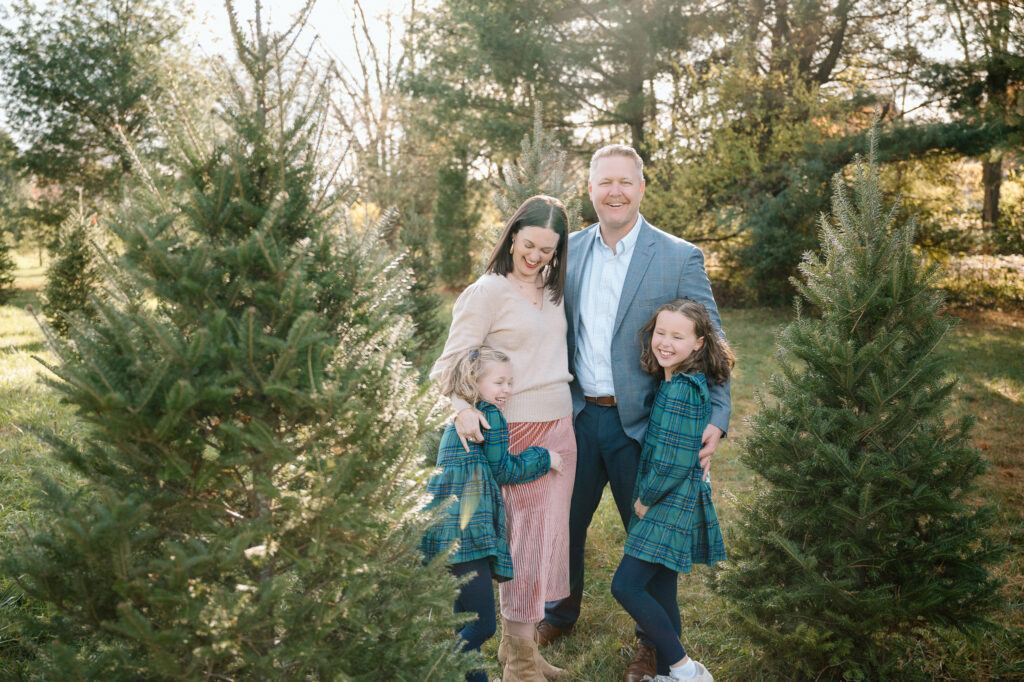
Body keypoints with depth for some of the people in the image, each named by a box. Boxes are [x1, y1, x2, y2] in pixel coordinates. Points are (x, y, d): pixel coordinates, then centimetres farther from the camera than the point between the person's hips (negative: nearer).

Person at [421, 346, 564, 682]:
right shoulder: (491, 417, -6)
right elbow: (503, 469, -2)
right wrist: (544, 458, 10)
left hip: (446, 529, 10)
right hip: (464, 532, -10)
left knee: (467, 623, 18)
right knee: (482, 626, -9)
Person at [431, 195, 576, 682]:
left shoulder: (551, 291, 13)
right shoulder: (487, 291, -8)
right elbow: (450, 362, -13)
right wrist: (462, 408, -30)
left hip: (559, 426, 7)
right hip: (517, 431, -7)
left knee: (546, 535, 10)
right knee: (529, 537, -3)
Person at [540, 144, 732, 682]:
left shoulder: (680, 258, -8)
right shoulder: (569, 250, 4)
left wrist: (715, 419, -19)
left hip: (641, 424, -3)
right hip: (577, 416, 4)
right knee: (562, 522, 17)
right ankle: (560, 615, 42)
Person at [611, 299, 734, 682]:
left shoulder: (681, 391, -21)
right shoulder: (673, 382, 8)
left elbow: (675, 463, -22)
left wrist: (644, 499, -10)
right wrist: (646, 498, 14)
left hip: (670, 506, -9)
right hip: (669, 505, 9)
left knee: (626, 586, -10)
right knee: (660, 590, 15)